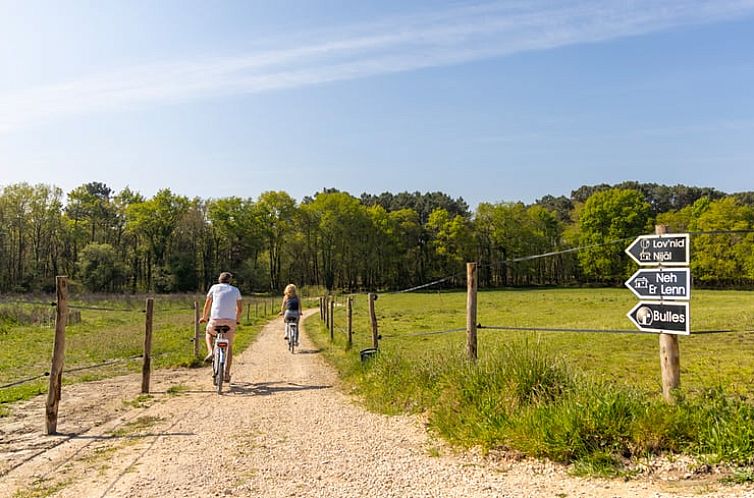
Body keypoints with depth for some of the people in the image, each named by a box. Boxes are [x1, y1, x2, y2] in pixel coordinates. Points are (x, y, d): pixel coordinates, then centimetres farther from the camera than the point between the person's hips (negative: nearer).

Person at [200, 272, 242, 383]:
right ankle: (227, 373, 7)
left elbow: (207, 305, 18)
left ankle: (210, 352, 7)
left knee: (208, 333, 32)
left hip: (215, 319, -1)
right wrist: (237, 320, 35)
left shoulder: (214, 287, 13)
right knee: (229, 346, 15)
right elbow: (240, 308, 19)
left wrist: (204, 317, 33)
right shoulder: (235, 290, 16)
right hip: (231, 321, 1)